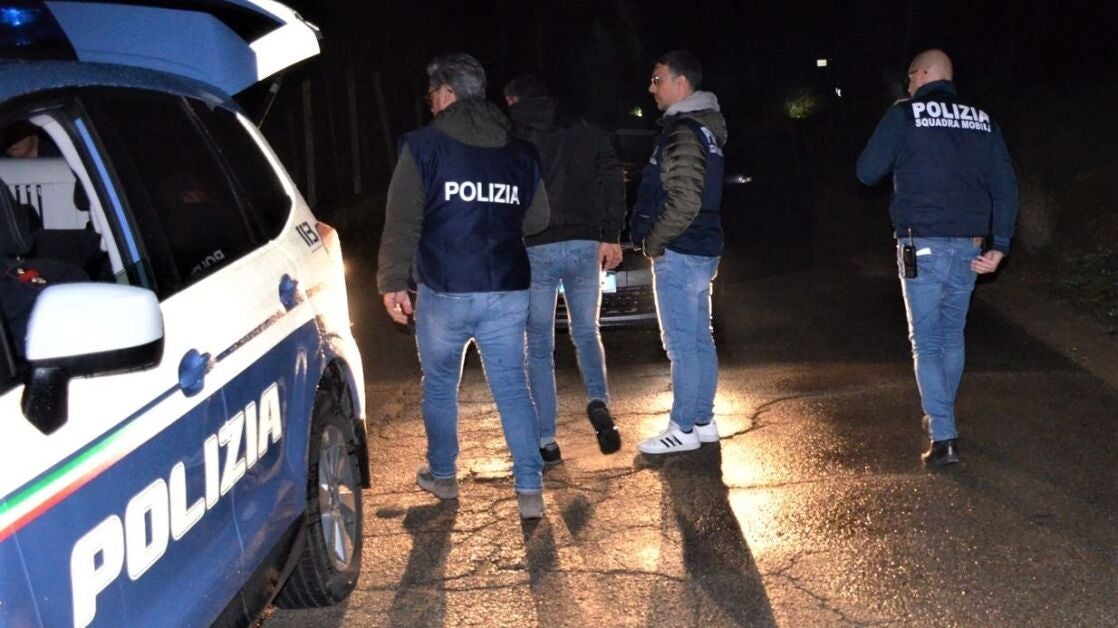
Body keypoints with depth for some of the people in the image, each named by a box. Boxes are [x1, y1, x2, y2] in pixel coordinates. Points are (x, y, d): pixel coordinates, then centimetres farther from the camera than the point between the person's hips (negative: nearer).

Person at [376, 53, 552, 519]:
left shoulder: (423, 145, -5)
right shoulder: (520, 151, 9)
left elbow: (403, 221, -10)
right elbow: (537, 220, 16)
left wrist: (392, 281, -7)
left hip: (444, 291, -3)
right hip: (507, 292, 3)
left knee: (439, 387, 15)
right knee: (513, 388, 6)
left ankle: (442, 476, 28)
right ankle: (529, 490, 2)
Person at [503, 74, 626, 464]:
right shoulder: (583, 131, 9)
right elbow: (613, 179, 4)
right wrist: (611, 236, 7)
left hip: (534, 251, -2)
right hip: (584, 245, 2)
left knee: (539, 346, 6)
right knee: (586, 332, 19)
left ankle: (547, 442, 6)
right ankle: (598, 401, -7)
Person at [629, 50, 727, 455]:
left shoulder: (683, 133, -17)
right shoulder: (705, 129, 15)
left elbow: (684, 201, -25)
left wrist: (653, 241, -13)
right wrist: (655, 238, 18)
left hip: (679, 254, -10)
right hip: (702, 250, 10)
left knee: (682, 344, -5)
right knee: (699, 340, 14)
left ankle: (683, 429, 1)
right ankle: (702, 421, 22)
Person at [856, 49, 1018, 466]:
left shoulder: (904, 115, -3)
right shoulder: (982, 121, 10)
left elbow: (867, 173, -2)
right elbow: (1006, 185, 5)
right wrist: (1000, 245, 4)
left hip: (922, 246, -4)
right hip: (968, 248, 4)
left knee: (927, 343, 0)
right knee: (953, 338, 20)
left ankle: (943, 438, -8)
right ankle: (941, 414, 34)